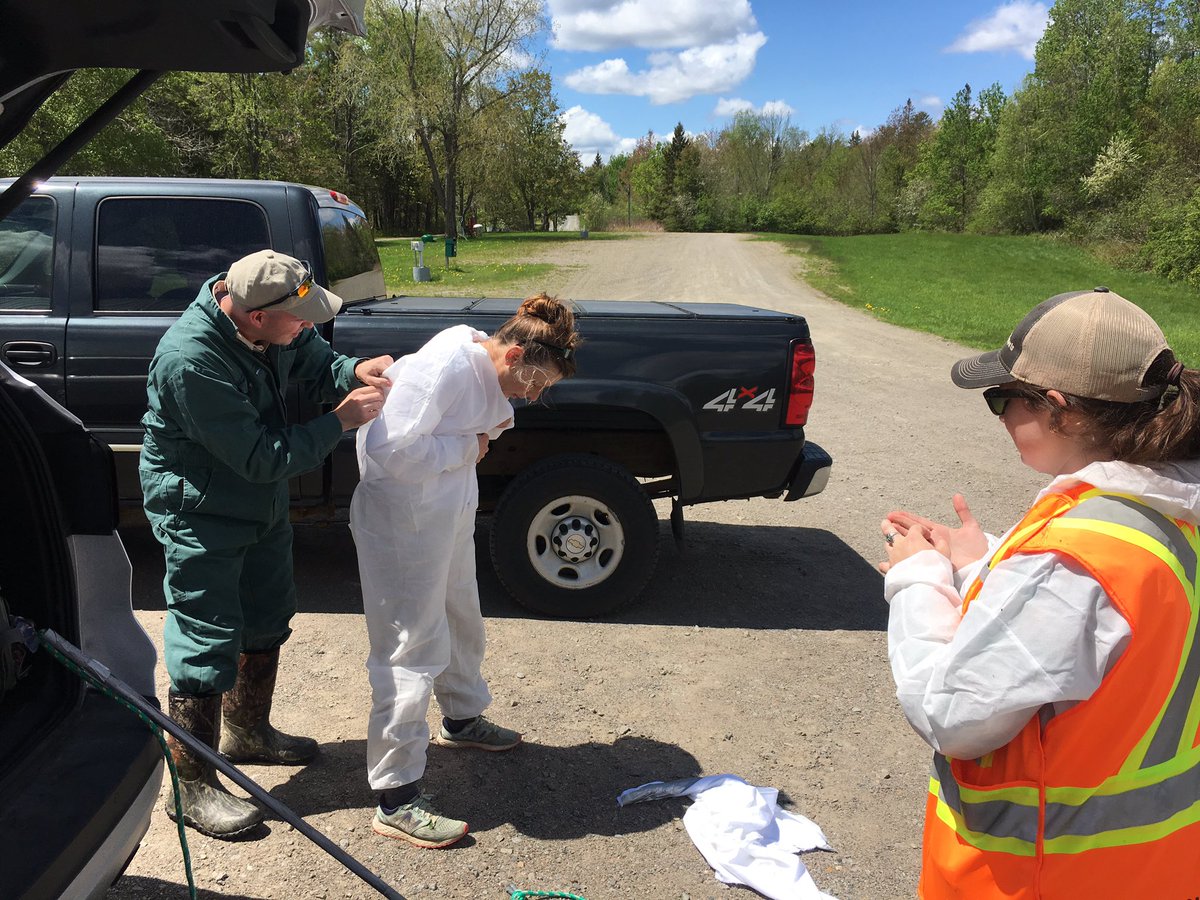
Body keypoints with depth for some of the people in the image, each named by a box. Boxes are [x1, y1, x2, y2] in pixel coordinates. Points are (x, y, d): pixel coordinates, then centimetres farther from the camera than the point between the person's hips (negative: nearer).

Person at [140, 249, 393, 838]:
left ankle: (247, 732, 44)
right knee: (207, 645, -1)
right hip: (201, 514, -9)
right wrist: (341, 420, -27)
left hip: (263, 502, 9)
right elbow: (260, 459, -31)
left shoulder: (275, 324, -12)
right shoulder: (190, 361, -34)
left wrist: (354, 371, -15)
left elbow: (315, 362, 6)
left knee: (267, 620, 21)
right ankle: (192, 787, 18)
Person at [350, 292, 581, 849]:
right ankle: (396, 801, 6)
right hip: (402, 525, -10)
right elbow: (394, 450, -32)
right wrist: (469, 446, -21)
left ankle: (462, 720, 50)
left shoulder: (485, 368, 2)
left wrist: (495, 425, -7)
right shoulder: (444, 368, -27)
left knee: (462, 624, 25)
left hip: (449, 518, 10)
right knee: (413, 651, -5)